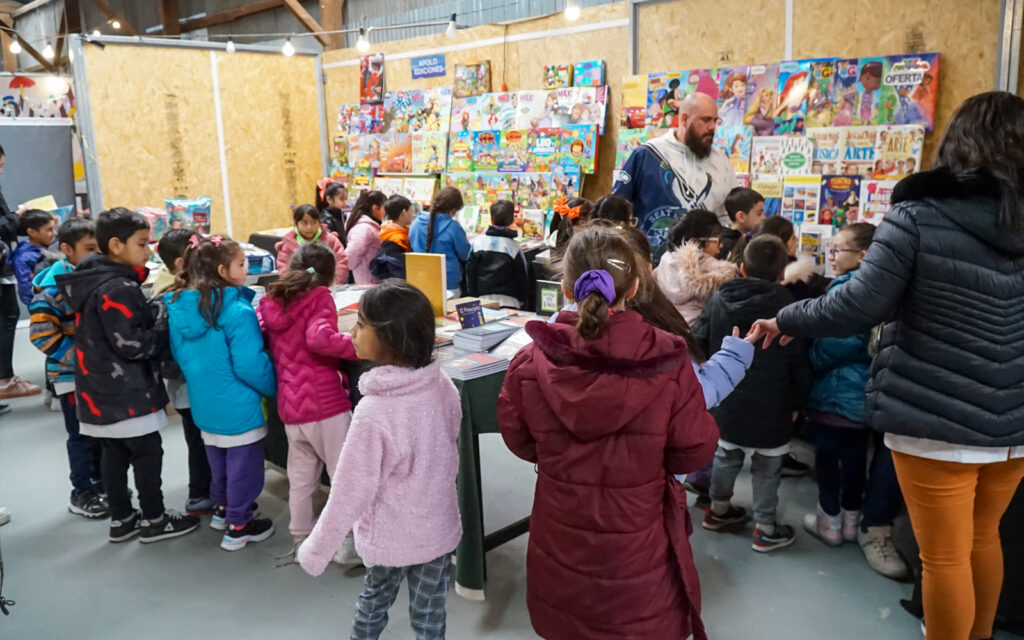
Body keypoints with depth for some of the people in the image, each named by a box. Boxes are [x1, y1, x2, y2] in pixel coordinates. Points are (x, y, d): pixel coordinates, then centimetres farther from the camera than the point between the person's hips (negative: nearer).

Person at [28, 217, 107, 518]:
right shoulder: (54, 285, -18)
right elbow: (42, 335, -21)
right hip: (72, 374, -6)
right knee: (83, 435, 4)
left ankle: (101, 482, 32)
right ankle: (82, 494, 19)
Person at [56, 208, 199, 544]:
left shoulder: (94, 281, 9)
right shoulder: (117, 289, -22)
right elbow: (133, 344, -24)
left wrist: (153, 313, 9)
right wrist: (167, 332, -9)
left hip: (101, 389, 10)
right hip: (126, 391, -9)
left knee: (114, 454, 16)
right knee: (147, 453, 3)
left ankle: (121, 519, 27)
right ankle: (154, 520, 15)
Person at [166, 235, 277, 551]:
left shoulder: (178, 307, -2)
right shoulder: (237, 312, -25)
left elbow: (179, 355, 9)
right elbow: (250, 365, -25)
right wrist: (275, 390, -8)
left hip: (203, 403, 7)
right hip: (237, 406, -7)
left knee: (218, 460, 26)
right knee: (243, 465, 9)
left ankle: (222, 508, 45)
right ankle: (238, 527, 21)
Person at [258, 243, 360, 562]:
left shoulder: (269, 302, 10)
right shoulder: (319, 298, -7)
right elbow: (319, 338, -24)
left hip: (289, 405, 6)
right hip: (325, 402, -6)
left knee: (301, 476, 17)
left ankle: (302, 538, 27)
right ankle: (349, 541, 9)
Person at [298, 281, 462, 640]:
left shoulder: (374, 412, -30)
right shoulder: (443, 387, -13)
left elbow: (350, 492, -22)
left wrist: (315, 552, -8)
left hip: (389, 537, -3)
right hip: (439, 528, 3)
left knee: (374, 599, 24)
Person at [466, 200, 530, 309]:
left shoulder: (478, 242, -1)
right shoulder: (514, 247, -5)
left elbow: (470, 271, 4)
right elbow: (522, 276, 1)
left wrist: (473, 295, 15)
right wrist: (522, 300, 14)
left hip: (483, 300, 2)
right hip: (508, 301, -2)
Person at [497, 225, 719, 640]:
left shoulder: (531, 362, -17)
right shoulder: (669, 364, -22)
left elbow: (519, 442, 0)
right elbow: (695, 452, -9)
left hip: (561, 544, 2)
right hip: (639, 551, -1)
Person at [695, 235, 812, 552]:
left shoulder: (718, 299, -2)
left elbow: (698, 344, 2)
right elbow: (800, 363, -7)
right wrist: (796, 401, 6)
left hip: (726, 404, 4)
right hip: (770, 408, -4)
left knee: (726, 455, 22)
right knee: (767, 467, 9)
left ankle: (719, 510, 38)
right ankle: (765, 528, 19)